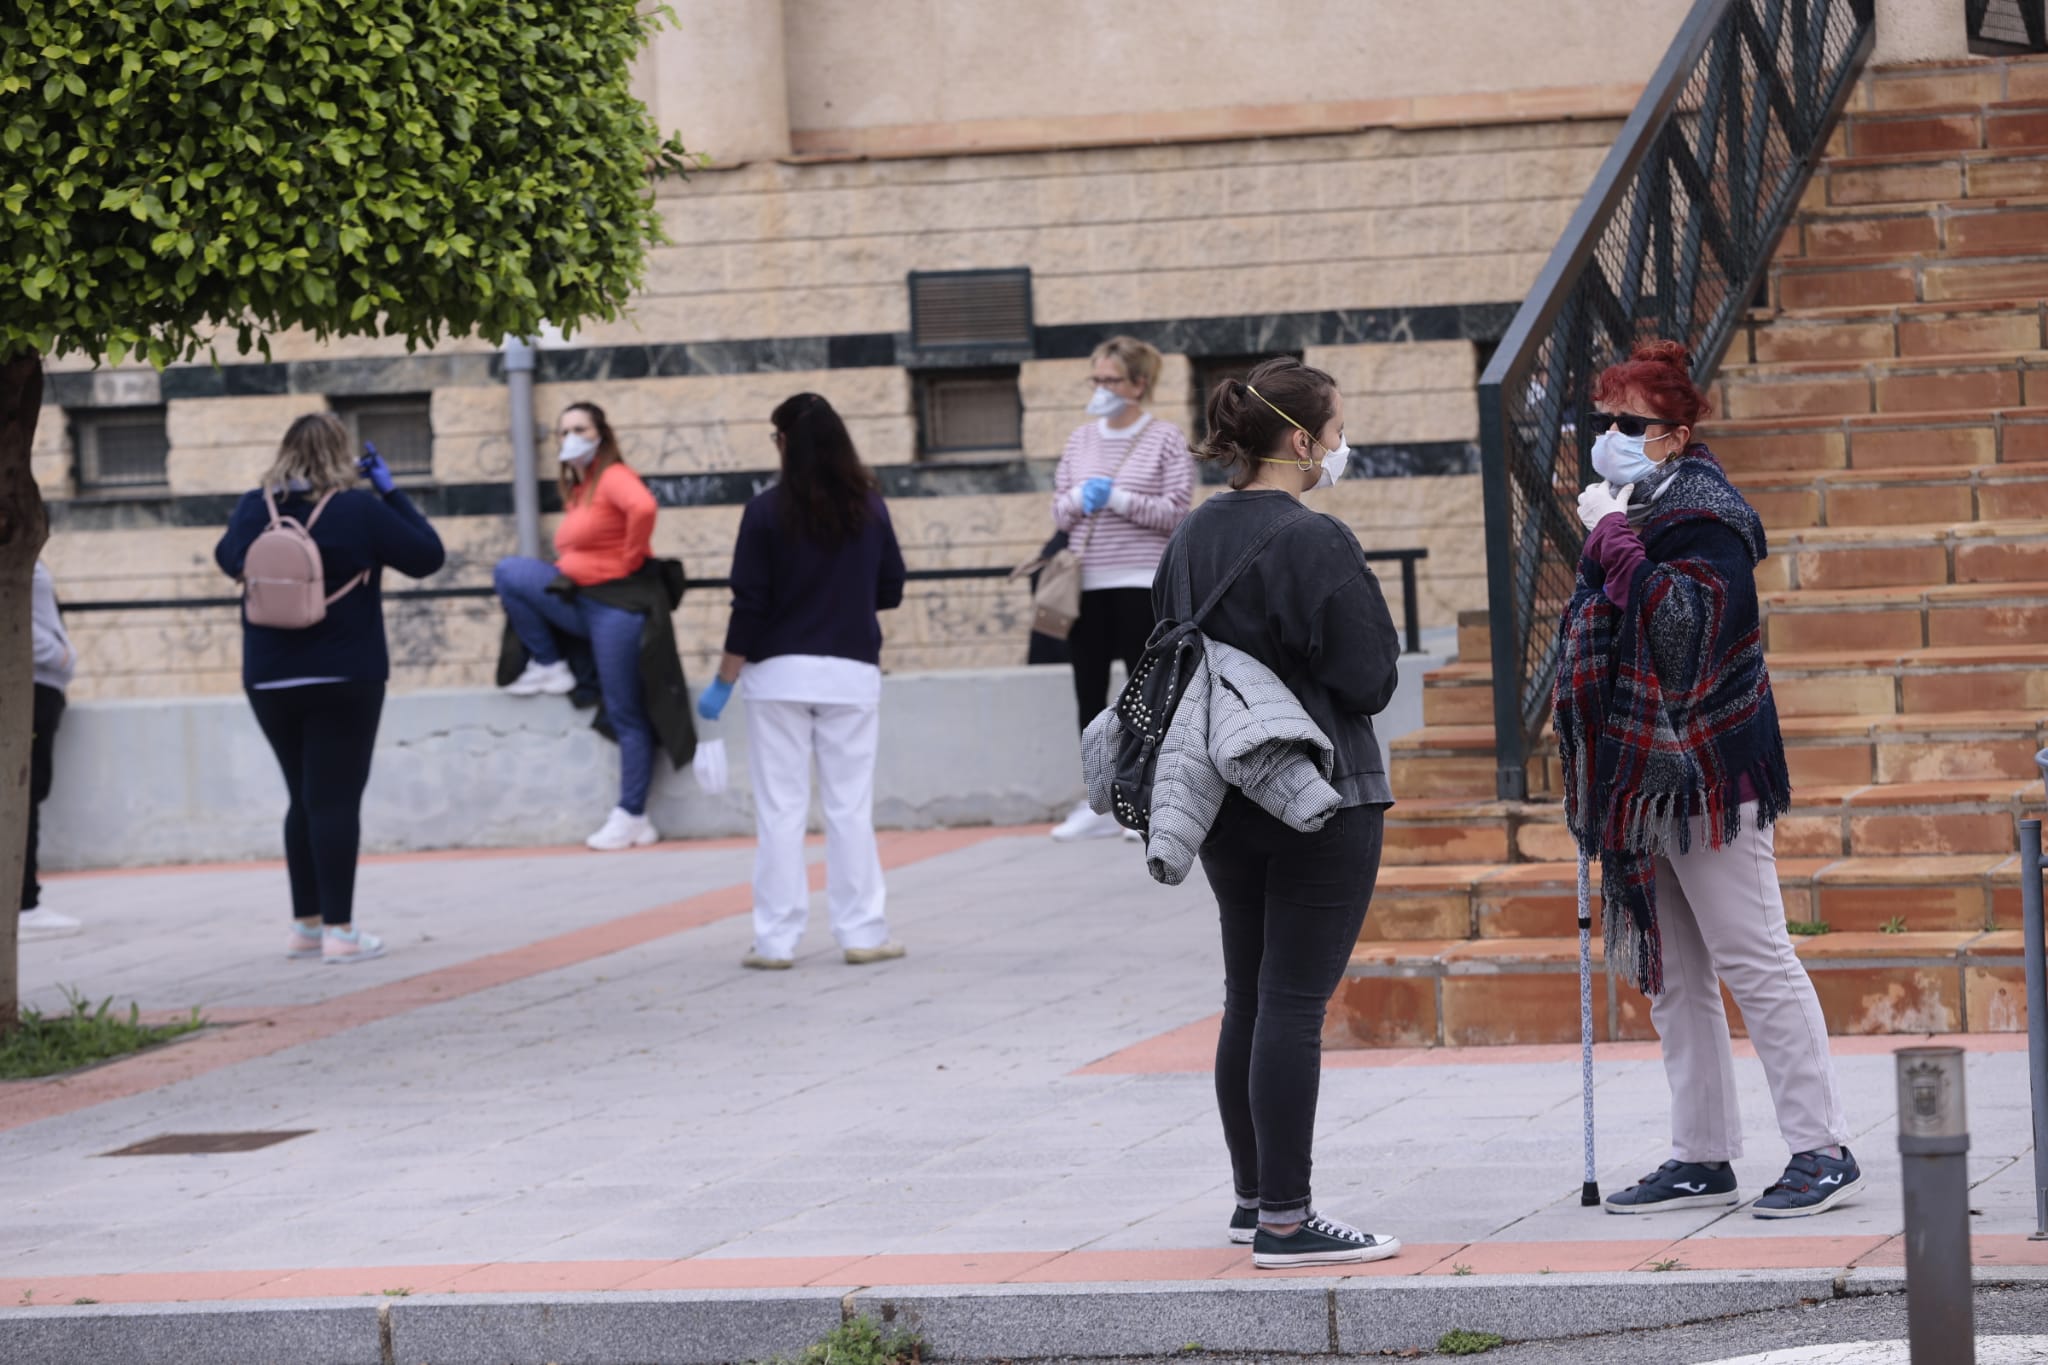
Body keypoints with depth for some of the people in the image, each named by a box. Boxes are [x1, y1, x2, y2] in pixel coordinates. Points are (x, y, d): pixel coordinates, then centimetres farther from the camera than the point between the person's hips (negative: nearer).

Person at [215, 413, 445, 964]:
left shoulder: (256, 508, 0)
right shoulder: (359, 510, -10)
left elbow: (228, 559, 17)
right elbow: (427, 556, -3)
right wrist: (391, 493, 3)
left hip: (269, 682, 4)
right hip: (344, 677, -4)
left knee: (306, 799, 16)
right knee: (337, 799, -4)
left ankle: (306, 923, 19)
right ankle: (339, 931, -7)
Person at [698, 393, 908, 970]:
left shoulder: (767, 512, -8)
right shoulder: (870, 509, 1)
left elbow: (750, 605, -7)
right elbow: (891, 591, 8)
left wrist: (723, 682, 0)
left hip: (779, 672, -2)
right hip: (852, 673, 2)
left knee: (780, 808, 2)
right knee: (851, 805, 6)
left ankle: (776, 938, 2)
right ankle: (862, 932, 7)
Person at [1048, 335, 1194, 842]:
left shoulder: (1165, 439, -2)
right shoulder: (1080, 440, 12)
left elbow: (1176, 512, -8)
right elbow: (1060, 512, 13)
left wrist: (1118, 499, -17)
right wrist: (1078, 499, -9)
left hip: (1142, 584, -5)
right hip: (1086, 585, 5)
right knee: (1089, 694, 6)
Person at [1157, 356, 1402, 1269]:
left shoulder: (1191, 540, 6)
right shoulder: (1317, 544, -17)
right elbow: (1369, 680, -14)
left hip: (1224, 804, 8)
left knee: (1249, 998, 16)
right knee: (1294, 1003, -6)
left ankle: (1255, 1196, 25)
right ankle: (1285, 1221, -5)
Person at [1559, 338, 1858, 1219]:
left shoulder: (1703, 516, -12)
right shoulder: (1633, 512, 16)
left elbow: (1682, 626, -26)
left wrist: (1614, 541, -21)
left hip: (1702, 775, -10)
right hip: (1640, 779, 10)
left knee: (1752, 961, -8)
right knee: (1670, 976, 10)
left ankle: (1822, 1151, -4)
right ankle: (1702, 1160, 15)